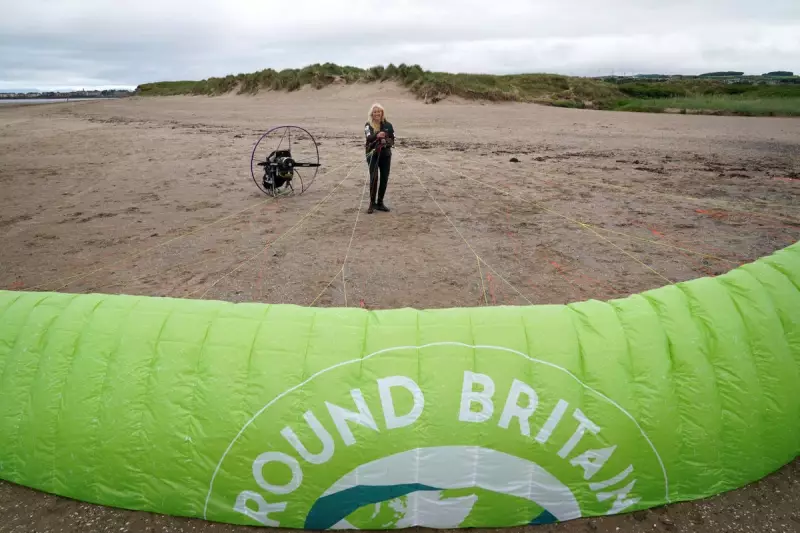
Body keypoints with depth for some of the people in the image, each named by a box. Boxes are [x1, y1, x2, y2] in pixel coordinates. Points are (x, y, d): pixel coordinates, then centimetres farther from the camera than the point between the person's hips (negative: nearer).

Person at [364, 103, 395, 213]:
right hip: (372, 154, -3)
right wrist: (377, 135, -44)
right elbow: (369, 137, -23)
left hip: (385, 155, 3)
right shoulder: (368, 125, -5)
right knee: (374, 178, -13)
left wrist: (386, 142, -17)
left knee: (384, 179, 5)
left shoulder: (388, 125, 2)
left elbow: (392, 141, 5)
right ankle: (372, 203, -4)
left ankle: (380, 203, 18)